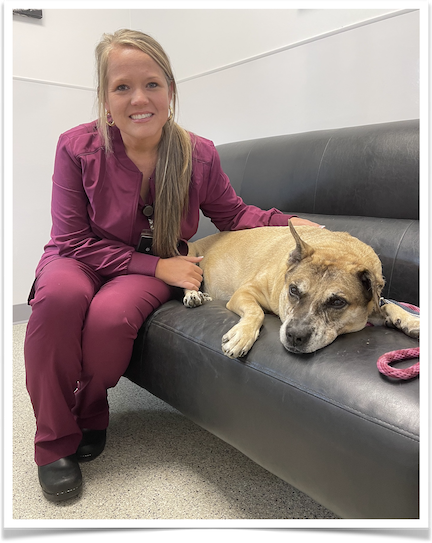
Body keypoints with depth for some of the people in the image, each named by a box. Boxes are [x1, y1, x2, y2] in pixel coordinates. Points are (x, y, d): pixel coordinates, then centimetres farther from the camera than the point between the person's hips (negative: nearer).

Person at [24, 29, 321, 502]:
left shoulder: (198, 155, -9)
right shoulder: (78, 147, -14)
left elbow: (232, 214, 6)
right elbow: (73, 241, -13)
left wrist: (286, 222, -13)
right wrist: (157, 266, -20)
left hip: (159, 265, 1)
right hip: (82, 259, 0)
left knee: (112, 315, -33)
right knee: (61, 295, -35)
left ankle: (90, 414, 3)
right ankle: (55, 440, -10)